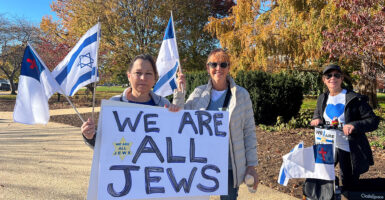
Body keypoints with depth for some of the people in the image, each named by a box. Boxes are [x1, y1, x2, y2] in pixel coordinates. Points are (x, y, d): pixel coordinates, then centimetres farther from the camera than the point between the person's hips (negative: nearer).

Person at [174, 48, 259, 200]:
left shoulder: (241, 95, -2)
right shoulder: (198, 93, 4)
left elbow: (249, 132, 0)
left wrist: (252, 165, -3)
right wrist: (180, 92, -6)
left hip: (230, 167, -1)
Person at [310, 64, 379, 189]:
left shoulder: (354, 99, -14)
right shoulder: (322, 99, 5)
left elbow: (373, 121, -14)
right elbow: (317, 113, 21)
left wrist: (354, 125, -33)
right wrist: (316, 119, -3)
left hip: (349, 150, -4)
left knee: (348, 186, 9)